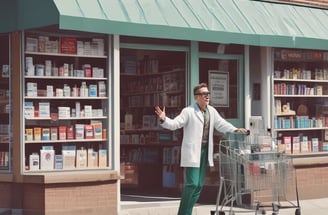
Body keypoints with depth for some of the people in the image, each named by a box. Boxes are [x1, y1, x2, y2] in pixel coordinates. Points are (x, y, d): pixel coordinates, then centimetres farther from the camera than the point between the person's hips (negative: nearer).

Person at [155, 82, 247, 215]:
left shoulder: (212, 111, 12)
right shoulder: (188, 111, -8)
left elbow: (221, 124, 21)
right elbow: (174, 124, -15)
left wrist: (235, 130, 9)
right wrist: (164, 120, -34)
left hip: (205, 151, 7)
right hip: (192, 153, -7)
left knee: (199, 185, 9)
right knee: (192, 183, -12)